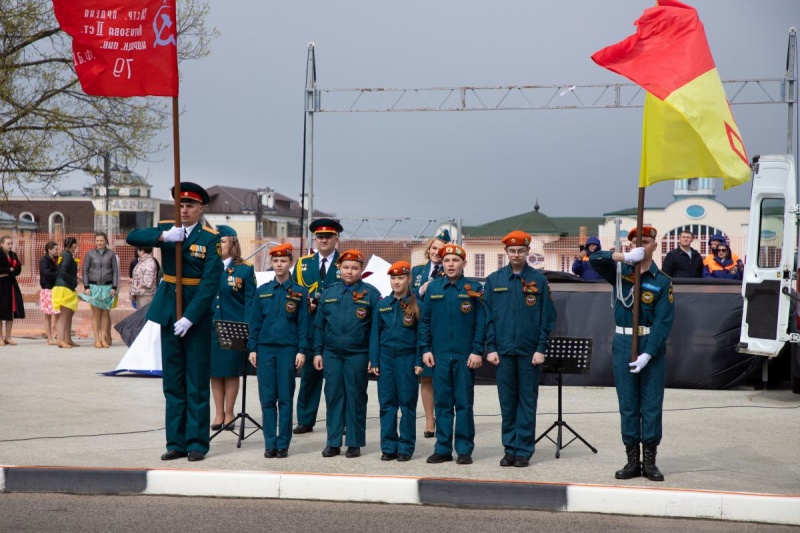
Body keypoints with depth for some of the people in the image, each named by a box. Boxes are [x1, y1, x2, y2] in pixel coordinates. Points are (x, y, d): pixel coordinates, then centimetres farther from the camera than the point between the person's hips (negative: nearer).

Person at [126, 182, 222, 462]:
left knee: (197, 383, 1)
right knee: (172, 383, 8)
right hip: (169, 311, 4)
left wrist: (190, 318, -20)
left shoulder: (210, 238, -8)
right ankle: (176, 443, 15)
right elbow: (133, 237, -7)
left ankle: (197, 443, 8)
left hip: (197, 314, -4)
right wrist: (163, 236, -23)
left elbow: (210, 283, -14)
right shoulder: (167, 229, 6)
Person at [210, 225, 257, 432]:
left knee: (231, 371, 3)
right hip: (210, 327, 3)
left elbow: (250, 301, -2)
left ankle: (228, 413, 14)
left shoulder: (245, 270, -1)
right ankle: (219, 413, 16)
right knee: (215, 371, 7)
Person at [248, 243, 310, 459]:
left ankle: (283, 444, 5)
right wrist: (252, 348, 3)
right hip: (265, 349, 2)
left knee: (285, 399, 1)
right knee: (267, 399, 2)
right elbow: (255, 322, 10)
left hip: (288, 350, -2)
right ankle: (270, 444, 7)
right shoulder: (262, 291, 9)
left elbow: (303, 324, 1)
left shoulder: (299, 293, 3)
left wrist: (302, 351, -6)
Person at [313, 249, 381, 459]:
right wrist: (317, 352, 5)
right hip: (331, 353, 3)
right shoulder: (329, 293, 9)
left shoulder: (371, 294, -1)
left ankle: (355, 443, 11)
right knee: (333, 396, 5)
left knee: (355, 398, 3)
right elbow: (319, 325, 11)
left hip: (358, 354, -3)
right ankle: (333, 442, 12)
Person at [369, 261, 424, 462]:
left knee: (407, 403, 2)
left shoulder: (416, 305, 0)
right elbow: (375, 333, 8)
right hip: (385, 357, 3)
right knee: (387, 403, 4)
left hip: (407, 357, -3)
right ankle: (388, 447, 10)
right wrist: (374, 361, 2)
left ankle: (406, 447, 9)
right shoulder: (382, 304, 7)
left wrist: (419, 362, -7)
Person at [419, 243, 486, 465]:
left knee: (464, 403, 2)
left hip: (465, 355, -2)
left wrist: (477, 351, -8)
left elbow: (481, 323, -2)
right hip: (439, 355, 2)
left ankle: (464, 450, 8)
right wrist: (425, 349, 2)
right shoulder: (433, 288, 7)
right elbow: (425, 321, 9)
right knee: (441, 403, 6)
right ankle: (443, 449, 12)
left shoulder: (474, 289, 0)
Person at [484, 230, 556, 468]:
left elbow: (548, 317, 2)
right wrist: (490, 348, -1)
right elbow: (488, 317, 6)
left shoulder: (538, 280, 2)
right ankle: (510, 449, 13)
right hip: (504, 350, 1)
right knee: (507, 401, 5)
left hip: (530, 351, -1)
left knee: (527, 401, 3)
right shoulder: (494, 280, 6)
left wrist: (541, 349, -5)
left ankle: (524, 450, 8)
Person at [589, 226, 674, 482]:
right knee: (627, 404, 5)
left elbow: (663, 322, -9)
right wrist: (625, 257, -21)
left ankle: (650, 461, 9)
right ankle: (632, 461, 12)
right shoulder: (620, 272, 7)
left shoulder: (662, 282, -2)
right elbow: (595, 259, -9)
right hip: (623, 344, 2)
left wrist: (647, 354, -18)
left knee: (652, 405, 1)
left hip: (652, 346, -2)